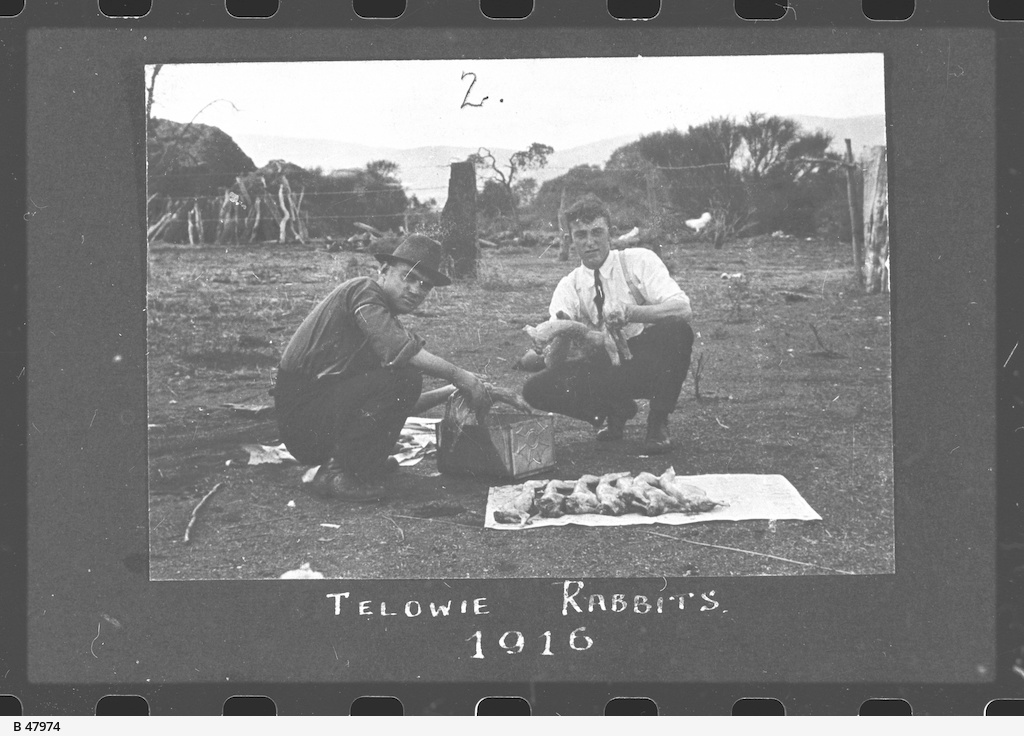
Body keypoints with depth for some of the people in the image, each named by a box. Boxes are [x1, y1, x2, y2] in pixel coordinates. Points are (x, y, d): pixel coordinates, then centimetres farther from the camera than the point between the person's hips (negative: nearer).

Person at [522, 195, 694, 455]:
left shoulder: (638, 261, -7)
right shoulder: (569, 287, 2)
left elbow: (682, 310, -21)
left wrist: (630, 312, -37)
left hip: (648, 360, -2)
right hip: (604, 368, 2)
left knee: (676, 330, -35)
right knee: (537, 389, -21)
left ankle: (658, 423, -14)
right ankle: (614, 412, 4)